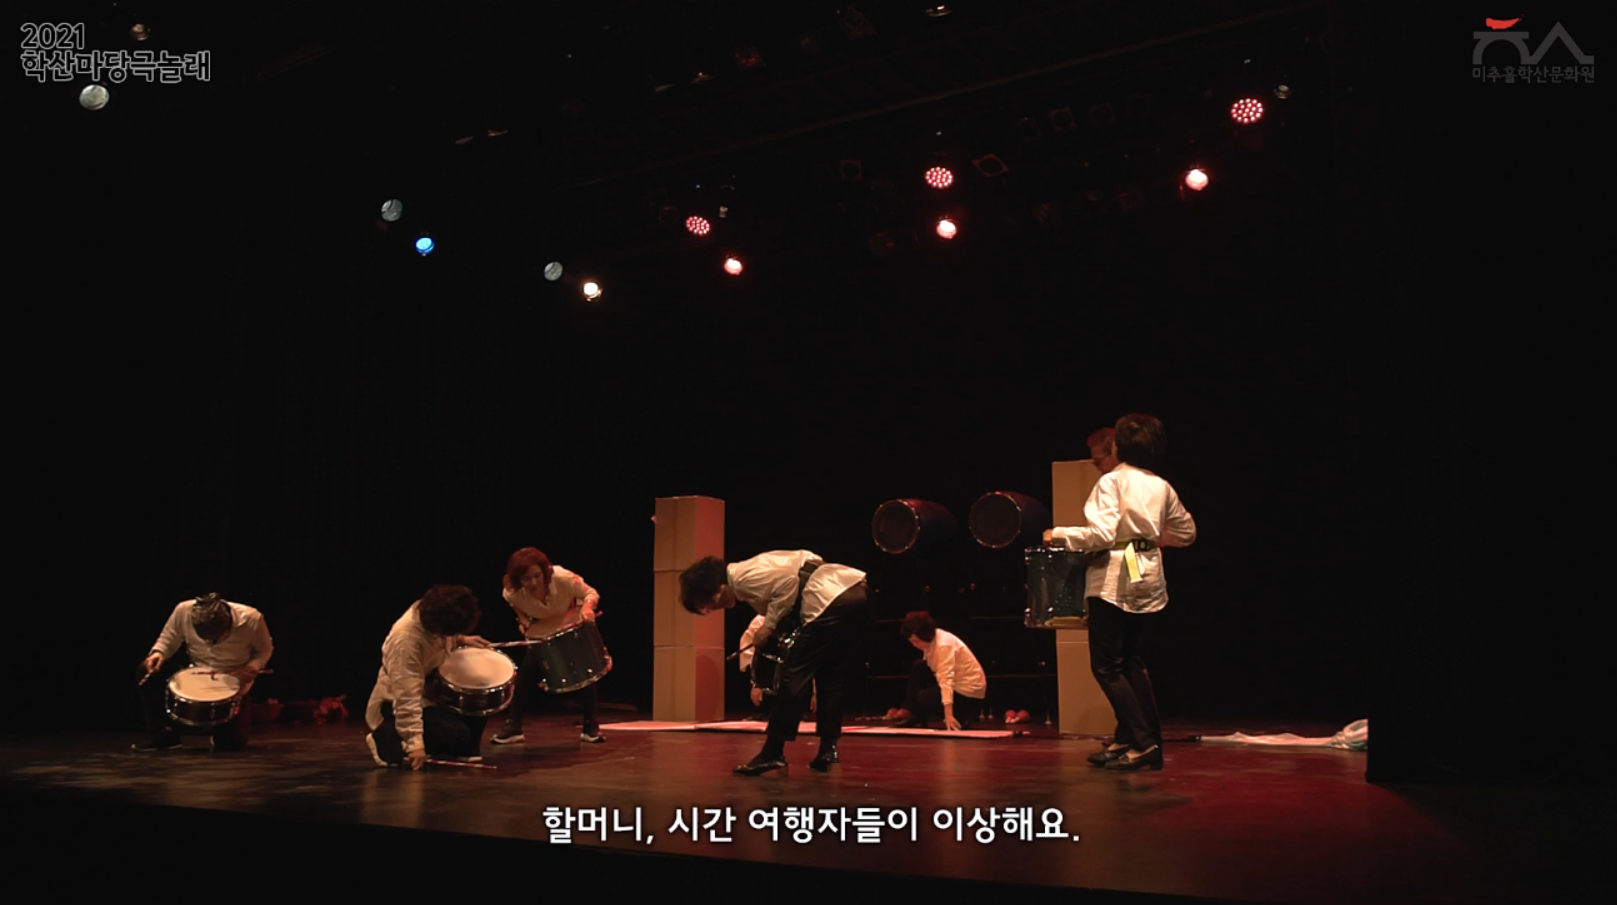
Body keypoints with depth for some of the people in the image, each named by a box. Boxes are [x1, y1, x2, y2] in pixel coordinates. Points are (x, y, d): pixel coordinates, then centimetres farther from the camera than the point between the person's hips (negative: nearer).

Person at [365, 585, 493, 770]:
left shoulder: (433, 612, -13)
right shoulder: (405, 640, -36)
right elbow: (408, 697, -37)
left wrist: (462, 640, -4)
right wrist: (415, 742, -39)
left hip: (432, 689, 9)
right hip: (397, 703, -9)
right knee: (457, 734, -24)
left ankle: (464, 751, 10)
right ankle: (388, 738, -9)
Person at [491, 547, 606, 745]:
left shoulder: (562, 578, -38)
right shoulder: (513, 593, -29)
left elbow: (591, 594, -24)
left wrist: (587, 608, -44)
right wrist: (524, 621, -20)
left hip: (573, 627, -1)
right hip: (541, 634, 2)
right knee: (525, 675, -6)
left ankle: (592, 727, 6)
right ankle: (512, 727, 7)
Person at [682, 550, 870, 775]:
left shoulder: (741, 576, -3)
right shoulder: (750, 573, 24)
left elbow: (787, 580, -16)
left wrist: (770, 624, -7)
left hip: (832, 602, -10)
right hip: (856, 596, 10)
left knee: (794, 675, -3)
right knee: (830, 680, 17)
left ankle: (772, 753, 1)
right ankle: (827, 750, 15)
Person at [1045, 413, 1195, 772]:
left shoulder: (1112, 482, -11)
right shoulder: (1162, 487, 8)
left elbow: (1102, 534, -22)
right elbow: (1186, 533, 18)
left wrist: (1059, 535, -11)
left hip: (1115, 580, -7)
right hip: (1149, 578, 7)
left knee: (1107, 666, 0)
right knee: (1130, 661, 19)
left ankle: (1144, 743, -5)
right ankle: (1127, 739, 21)